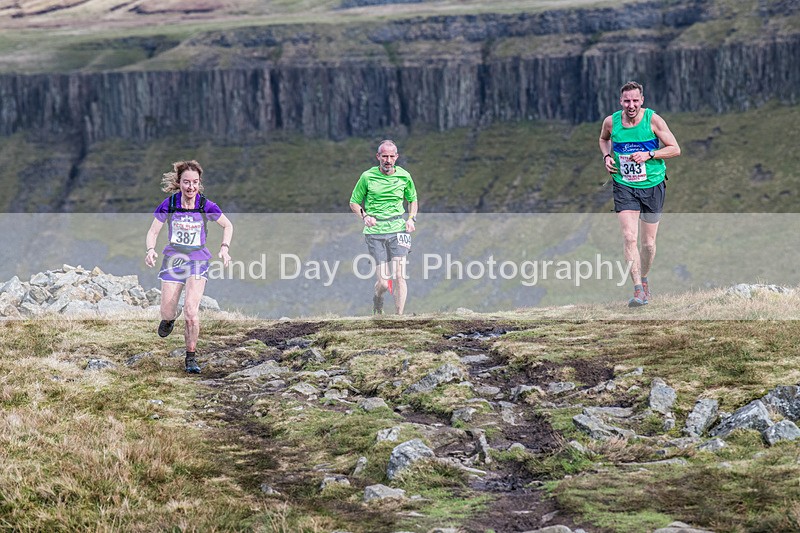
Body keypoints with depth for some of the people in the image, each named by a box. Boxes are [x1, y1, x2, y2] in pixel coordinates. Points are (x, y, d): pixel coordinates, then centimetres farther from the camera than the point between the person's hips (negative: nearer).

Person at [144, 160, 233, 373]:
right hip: (173, 259, 1)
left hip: (198, 260, -1)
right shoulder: (169, 204, -11)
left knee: (191, 310, -17)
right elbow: (153, 232, -3)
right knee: (167, 313, 2)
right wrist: (150, 249, -22)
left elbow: (228, 226, 5)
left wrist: (224, 247, -9)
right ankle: (170, 317, 42)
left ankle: (191, 357, -2)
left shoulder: (206, 206, -12)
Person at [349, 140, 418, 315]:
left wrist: (411, 219, 5)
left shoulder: (404, 176, 5)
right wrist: (364, 217, -8)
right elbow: (354, 202, 10)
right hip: (375, 231, -1)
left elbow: (413, 200, 22)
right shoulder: (367, 177, -1)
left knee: (399, 277, -13)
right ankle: (377, 300, 31)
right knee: (383, 282, -4)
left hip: (398, 229, 1)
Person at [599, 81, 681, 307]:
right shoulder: (611, 122, -4)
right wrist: (607, 156, 1)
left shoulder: (653, 120, -11)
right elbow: (604, 139, 20)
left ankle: (644, 279, 33)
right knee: (629, 237, -16)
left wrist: (649, 155, -19)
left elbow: (675, 149, -6)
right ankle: (638, 289, -16)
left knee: (648, 243, 7)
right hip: (624, 186, 1)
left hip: (652, 186, -1)